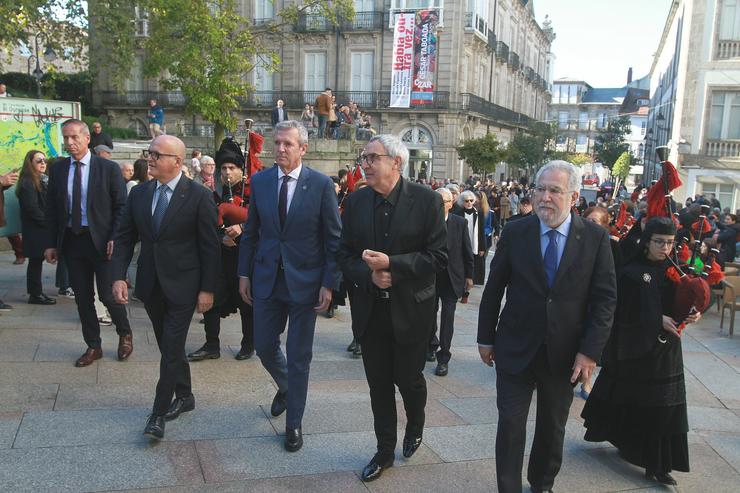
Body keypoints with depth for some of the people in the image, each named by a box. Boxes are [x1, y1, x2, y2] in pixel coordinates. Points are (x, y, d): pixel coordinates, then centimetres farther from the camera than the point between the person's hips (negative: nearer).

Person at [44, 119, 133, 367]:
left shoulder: (109, 168, -4)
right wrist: (52, 243, 5)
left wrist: (115, 238, -13)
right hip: (71, 240, 4)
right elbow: (52, 209, 10)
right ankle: (93, 346, 24)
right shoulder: (58, 169, 6)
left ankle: (125, 334, 26)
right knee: (82, 297, 10)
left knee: (108, 294, -1)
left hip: (101, 240, -4)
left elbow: (121, 206, -3)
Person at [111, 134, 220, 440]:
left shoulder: (199, 196, -11)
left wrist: (207, 289, -10)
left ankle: (159, 413, 8)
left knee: (171, 349, -4)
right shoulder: (139, 194, 4)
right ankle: (184, 396, 34)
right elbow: (124, 238, 7)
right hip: (150, 285, 5)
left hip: (182, 286, -5)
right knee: (169, 346, 16)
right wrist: (119, 277, -4)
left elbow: (209, 246, -9)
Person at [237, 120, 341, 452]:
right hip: (266, 279, 4)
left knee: (299, 356, 6)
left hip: (305, 281, -3)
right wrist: (244, 273, 6)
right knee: (264, 347, 14)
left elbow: (334, 239, -6)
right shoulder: (260, 181, 2)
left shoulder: (321, 184, -8)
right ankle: (285, 388, 46)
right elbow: (250, 232, 9)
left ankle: (293, 424, 23)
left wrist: (329, 284, -10)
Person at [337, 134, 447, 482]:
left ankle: (415, 428, 44)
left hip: (410, 309, -3)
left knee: (408, 378, 12)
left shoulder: (427, 200, -10)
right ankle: (385, 450, 30)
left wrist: (392, 265, -22)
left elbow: (438, 256, -13)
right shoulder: (355, 202, 1)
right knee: (379, 384, 12)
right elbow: (345, 255, 4)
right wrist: (368, 275, -15)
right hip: (370, 310, 3)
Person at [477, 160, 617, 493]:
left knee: (553, 428, 18)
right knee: (510, 425, 3)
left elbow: (604, 299, -5)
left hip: (565, 355, 1)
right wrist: (486, 338, 2)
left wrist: (590, 352, -11)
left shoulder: (595, 238, -6)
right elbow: (493, 288, 1)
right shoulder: (515, 232, -5)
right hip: (515, 349, -1)